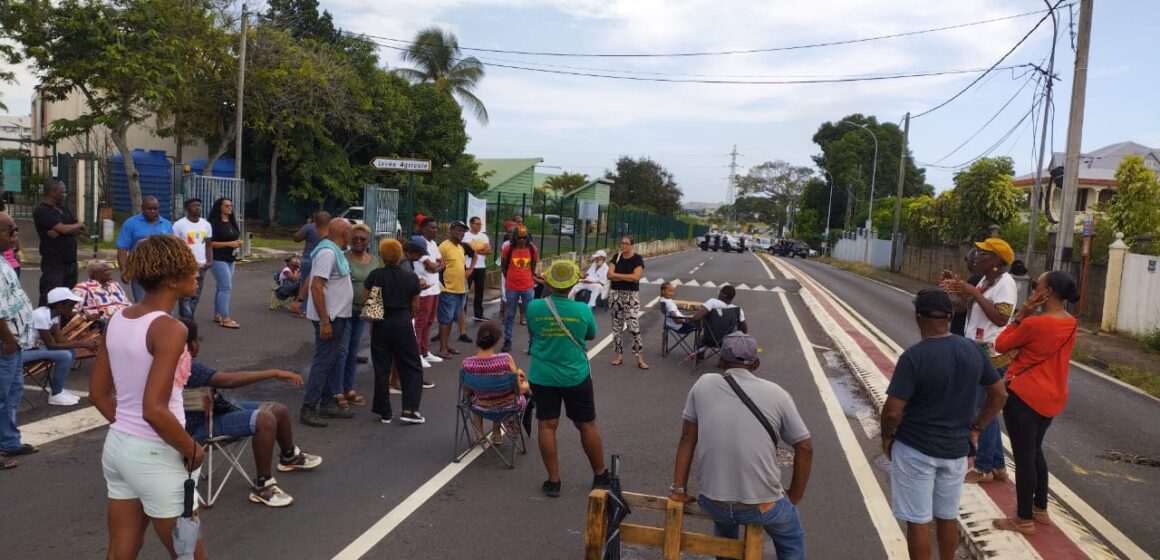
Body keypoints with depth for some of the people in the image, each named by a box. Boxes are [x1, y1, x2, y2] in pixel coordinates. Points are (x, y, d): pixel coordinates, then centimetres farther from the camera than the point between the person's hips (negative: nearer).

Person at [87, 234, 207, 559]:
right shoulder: (169, 329, -22)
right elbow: (154, 410, -27)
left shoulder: (118, 320, 3)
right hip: (155, 456, -8)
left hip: (117, 446, 8)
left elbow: (98, 394, 11)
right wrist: (192, 450, -14)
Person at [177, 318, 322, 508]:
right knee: (265, 420, -33)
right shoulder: (187, 366, -29)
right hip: (201, 426, -11)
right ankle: (262, 487, -23)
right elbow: (229, 380, -37)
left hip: (213, 408, 11)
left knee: (279, 410, 8)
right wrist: (274, 373, -35)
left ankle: (289, 457, 38)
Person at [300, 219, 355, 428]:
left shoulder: (335, 251, 12)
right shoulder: (328, 252, -19)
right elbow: (316, 287, -24)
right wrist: (324, 322, -25)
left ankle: (326, 403, 25)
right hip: (329, 317, -10)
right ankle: (308, 408, 0)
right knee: (323, 361, -6)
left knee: (332, 361, 15)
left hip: (338, 316, 10)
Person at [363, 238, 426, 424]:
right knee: (411, 368, 10)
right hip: (403, 325, -1)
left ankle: (385, 413, 15)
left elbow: (364, 300, -3)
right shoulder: (412, 278, -5)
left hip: (381, 325, 1)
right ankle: (408, 410, 2)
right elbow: (415, 306, 0)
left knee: (382, 369, 10)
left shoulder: (375, 275, -6)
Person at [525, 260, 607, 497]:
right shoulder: (583, 310, -13)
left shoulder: (534, 307, -11)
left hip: (542, 377, 1)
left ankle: (553, 481, 12)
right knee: (587, 425, 12)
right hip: (576, 376, 0)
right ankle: (600, 476, 26)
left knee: (547, 426, 8)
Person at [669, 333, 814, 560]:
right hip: (761, 505, -2)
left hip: (710, 503, 2)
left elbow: (687, 438, 1)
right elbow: (805, 449, 0)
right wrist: (794, 497, 12)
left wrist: (678, 488, 9)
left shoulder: (703, 385, -3)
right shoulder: (777, 394, -6)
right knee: (791, 540, 31)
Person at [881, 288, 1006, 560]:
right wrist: (974, 428, 15)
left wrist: (887, 437, -4)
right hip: (956, 449, 5)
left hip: (915, 449, -5)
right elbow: (999, 395, 7)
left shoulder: (913, 356, -22)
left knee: (918, 520, 9)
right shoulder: (972, 350, -4)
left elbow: (892, 411, -22)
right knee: (947, 516, 22)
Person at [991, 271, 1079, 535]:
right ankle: (1040, 509, 33)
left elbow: (1001, 345, -10)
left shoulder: (1034, 323, -23)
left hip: (1024, 395, -8)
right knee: (1034, 451, 23)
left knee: (1023, 456, 2)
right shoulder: (1070, 323, 4)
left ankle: (1024, 520, 12)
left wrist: (1021, 315, -9)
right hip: (1052, 397, 9)